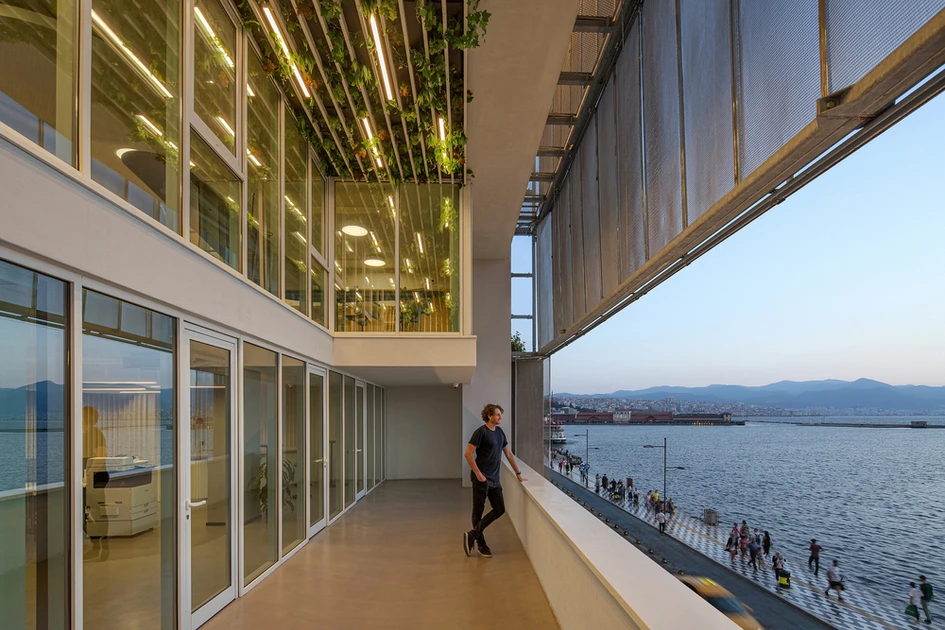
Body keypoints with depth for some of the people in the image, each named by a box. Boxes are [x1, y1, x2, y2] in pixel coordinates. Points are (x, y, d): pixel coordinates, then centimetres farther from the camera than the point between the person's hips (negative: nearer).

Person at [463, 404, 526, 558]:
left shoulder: (499, 432, 12)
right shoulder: (481, 432, -11)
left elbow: (509, 453, 19)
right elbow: (468, 454, -15)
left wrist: (518, 474, 18)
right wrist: (478, 474, -17)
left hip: (494, 479, 8)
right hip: (481, 479, -8)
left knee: (499, 510, 4)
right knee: (478, 511, 2)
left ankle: (472, 535, 10)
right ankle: (481, 544, 13)